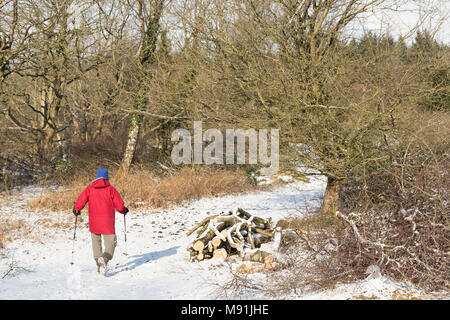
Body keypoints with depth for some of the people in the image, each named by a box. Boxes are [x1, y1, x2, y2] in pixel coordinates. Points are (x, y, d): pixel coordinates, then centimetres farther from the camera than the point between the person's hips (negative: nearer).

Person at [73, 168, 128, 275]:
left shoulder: (90, 188, 0)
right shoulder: (111, 189, -3)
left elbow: (81, 201, -5)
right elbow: (119, 206, -5)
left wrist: (76, 209, 16)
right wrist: (124, 210, 17)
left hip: (94, 223, 2)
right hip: (108, 223, -2)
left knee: (96, 242, 20)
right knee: (110, 243, 2)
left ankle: (99, 266, 16)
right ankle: (105, 258, -29)